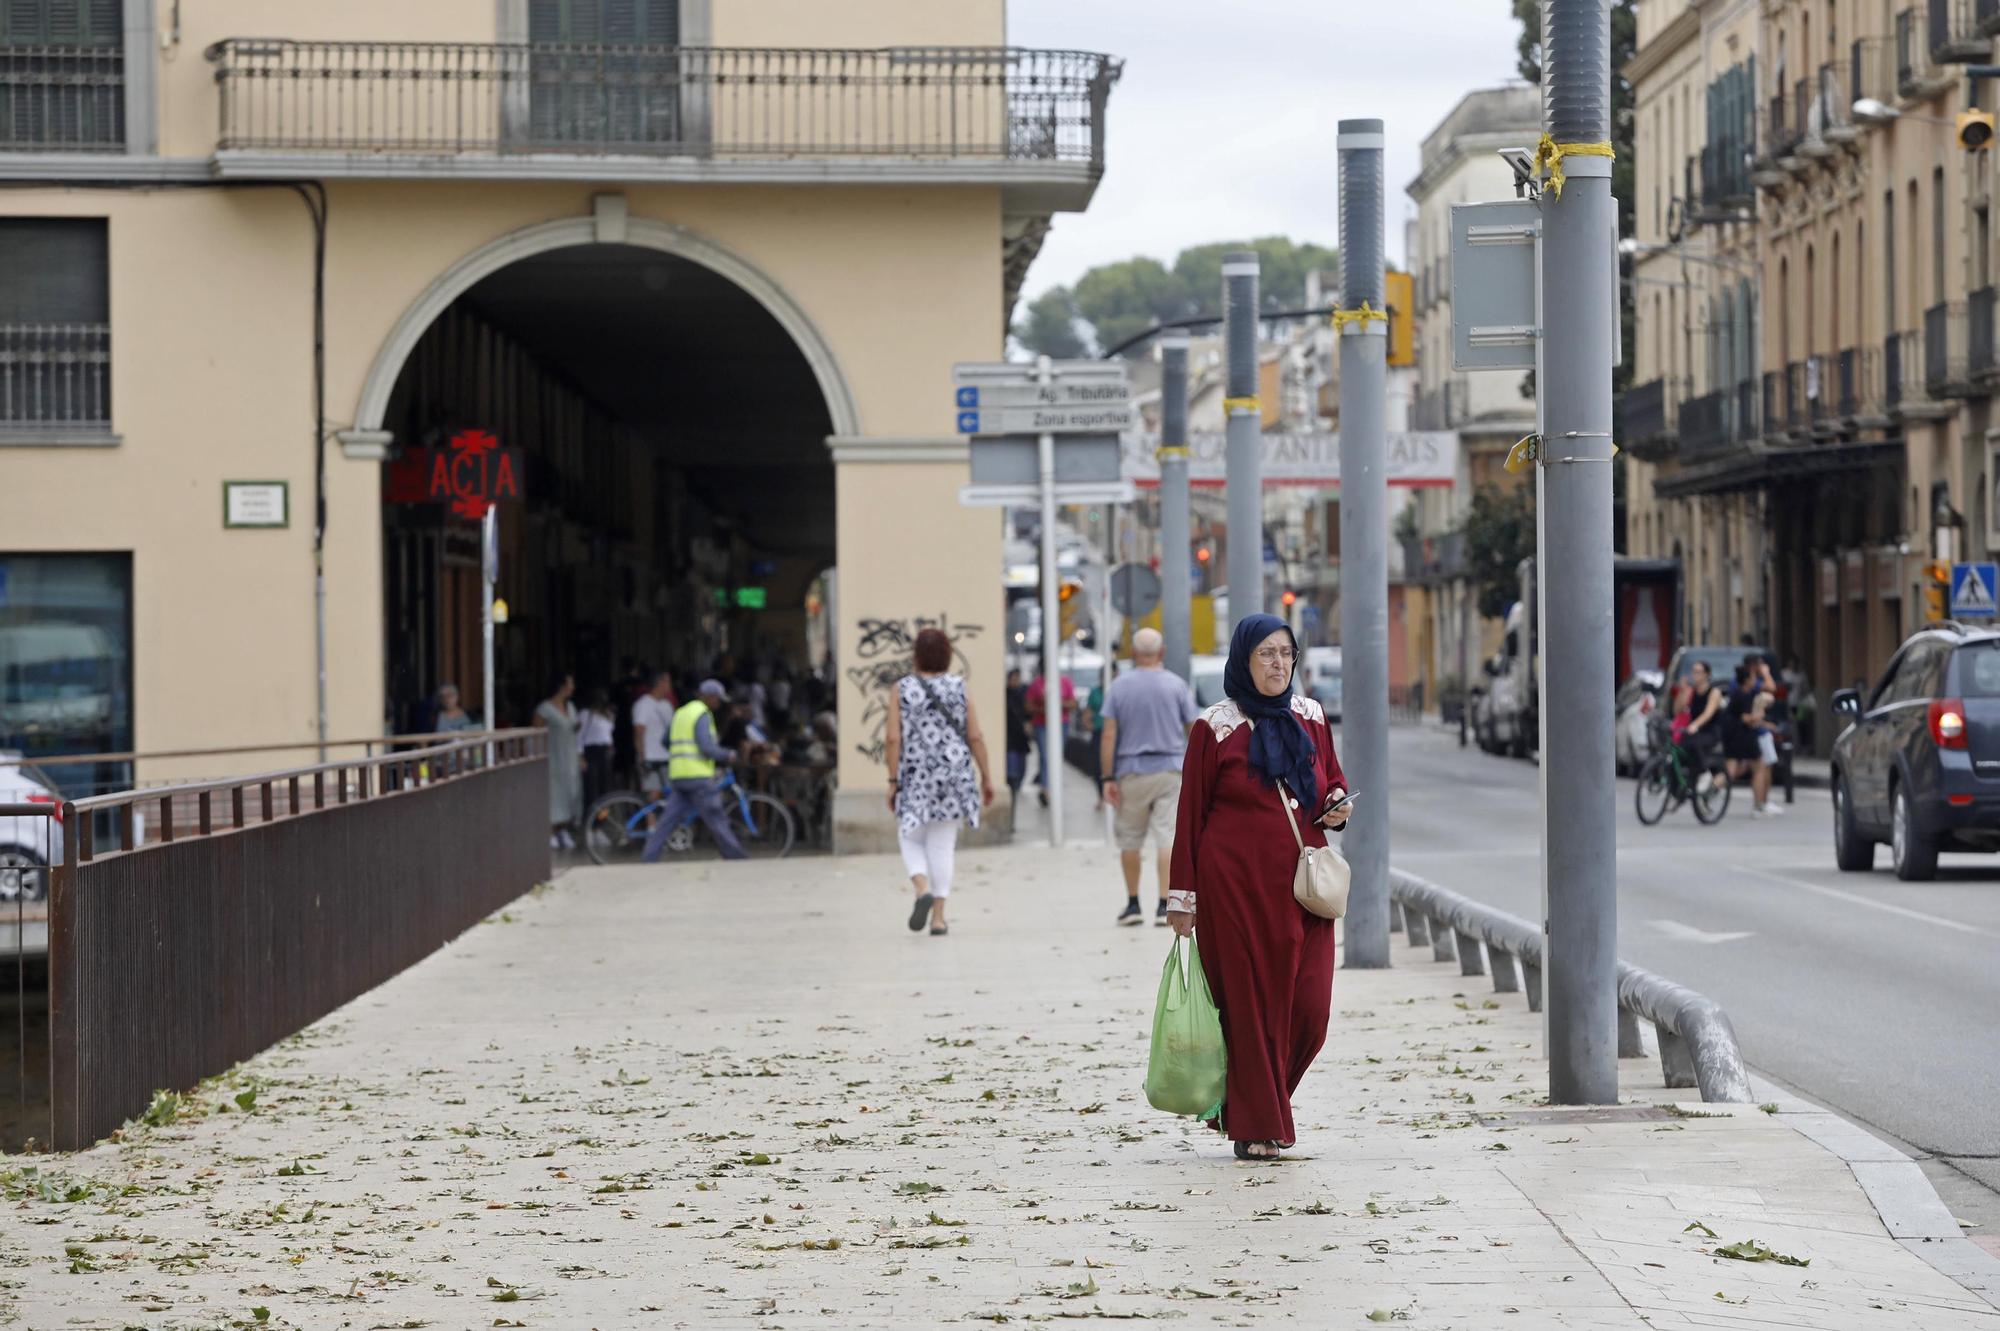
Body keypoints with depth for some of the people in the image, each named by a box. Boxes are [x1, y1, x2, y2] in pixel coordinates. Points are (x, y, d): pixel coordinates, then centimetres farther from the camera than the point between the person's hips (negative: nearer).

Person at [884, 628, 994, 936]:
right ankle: (938, 916, 5)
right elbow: (976, 737, -1)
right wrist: (985, 777, 7)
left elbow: (893, 739, -8)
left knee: (911, 839, 13)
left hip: (915, 777, -1)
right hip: (954, 777, 1)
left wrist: (893, 781, -3)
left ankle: (923, 888, -14)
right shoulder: (959, 688, 0)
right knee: (942, 845, 7)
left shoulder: (901, 689, -3)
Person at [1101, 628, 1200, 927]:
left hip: (1131, 773, 0)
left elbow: (1109, 735, -5)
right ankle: (1165, 906, -9)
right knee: (1168, 837, -3)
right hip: (1170, 770, 0)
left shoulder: (1119, 686, 0)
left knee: (1129, 839, 13)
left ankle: (1133, 905, 17)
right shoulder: (1177, 685, 0)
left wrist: (1108, 778, -3)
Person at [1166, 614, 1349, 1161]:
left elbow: (1333, 779, 23)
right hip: (1237, 884, -4)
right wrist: (1183, 897, -2)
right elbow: (1190, 814, 0)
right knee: (1249, 1002, -2)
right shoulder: (1215, 728, -2)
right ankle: (1255, 1128, 8)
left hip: (1301, 884, 4)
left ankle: (1266, 1099, 22)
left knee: (1308, 1007, -2)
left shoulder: (1310, 717, 10)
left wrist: (1336, 807, -1)